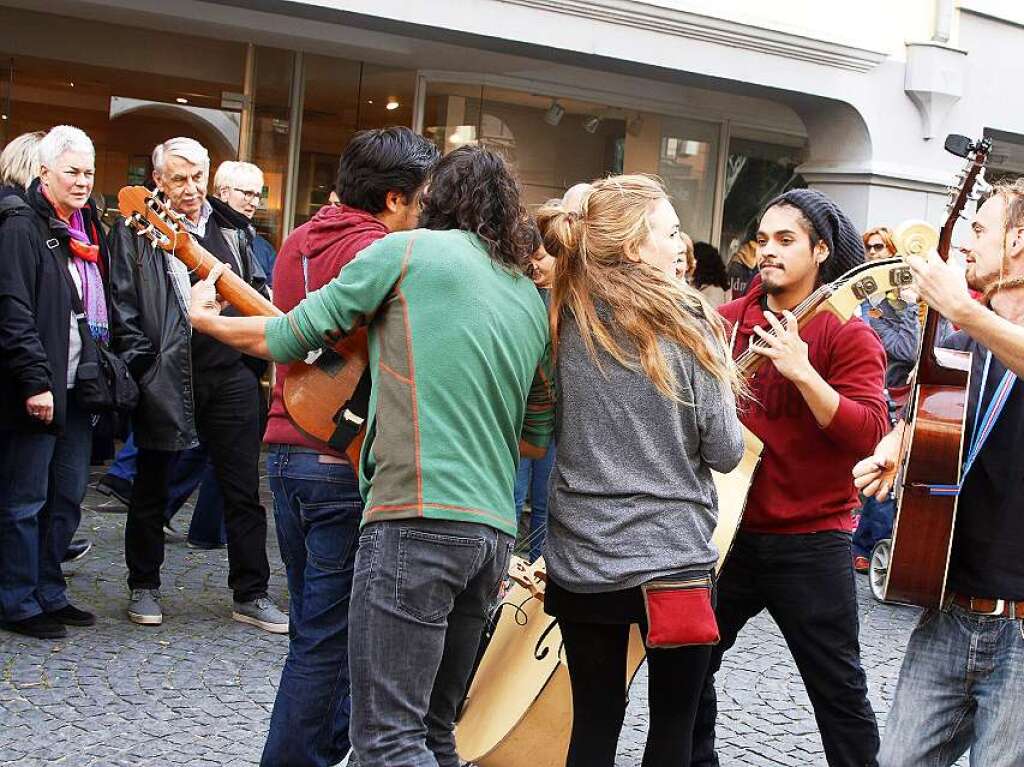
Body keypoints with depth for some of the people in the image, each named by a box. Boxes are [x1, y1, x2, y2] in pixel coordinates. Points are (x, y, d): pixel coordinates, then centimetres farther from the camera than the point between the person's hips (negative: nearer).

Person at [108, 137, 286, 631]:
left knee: (244, 489, 5)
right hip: (163, 376, -3)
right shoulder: (135, 231, 0)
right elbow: (122, 304, -4)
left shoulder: (231, 229, 12)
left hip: (230, 373, 3)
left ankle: (251, 595, 14)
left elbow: (257, 293, 18)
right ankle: (143, 588, 25)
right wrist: (141, 363, -11)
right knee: (152, 487, 10)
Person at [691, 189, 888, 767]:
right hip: (726, 529, 5)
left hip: (810, 541, -4)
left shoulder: (847, 334, -7)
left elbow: (870, 436, -18)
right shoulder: (728, 319, 7)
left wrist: (803, 372, -28)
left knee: (839, 691, 4)